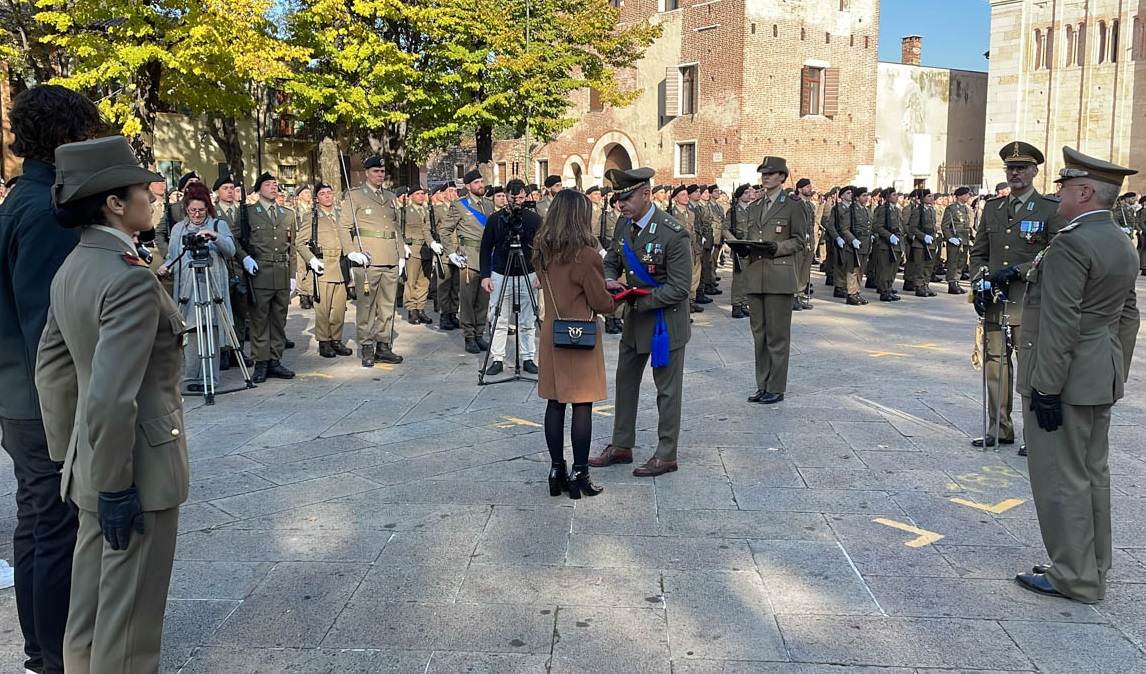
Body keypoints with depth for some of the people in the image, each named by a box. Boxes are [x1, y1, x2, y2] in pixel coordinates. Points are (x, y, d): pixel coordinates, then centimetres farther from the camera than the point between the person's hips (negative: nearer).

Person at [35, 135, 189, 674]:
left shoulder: (72, 270, 6)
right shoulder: (130, 278, -22)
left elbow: (51, 369, 12)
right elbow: (112, 397, -27)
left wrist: (67, 456, 19)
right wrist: (115, 486, -19)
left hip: (91, 463, 9)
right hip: (135, 468, -9)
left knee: (91, 603, 22)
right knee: (128, 614, 7)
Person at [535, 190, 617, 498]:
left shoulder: (542, 250, 4)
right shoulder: (586, 255, -17)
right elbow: (601, 302, -12)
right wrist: (612, 299, 11)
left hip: (551, 332, 6)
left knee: (555, 403, 10)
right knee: (582, 405, 1)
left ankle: (557, 471, 18)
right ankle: (579, 475, 7)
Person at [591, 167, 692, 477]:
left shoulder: (674, 235, -23)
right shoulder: (624, 224, -1)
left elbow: (679, 288, -22)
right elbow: (611, 261, 12)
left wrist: (639, 301, -23)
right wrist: (610, 280, -10)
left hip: (665, 320, -8)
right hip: (636, 317, 8)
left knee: (667, 390, 5)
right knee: (625, 381, 16)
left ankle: (666, 455, 18)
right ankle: (621, 446, 30)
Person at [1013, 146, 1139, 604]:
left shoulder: (1070, 244, -19)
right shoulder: (1123, 245, 12)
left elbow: (1059, 325, -23)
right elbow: (1128, 317, 17)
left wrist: (1046, 389, -21)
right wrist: (1117, 376, 22)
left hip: (1065, 380, -10)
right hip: (1102, 380, 10)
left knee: (1061, 479, -1)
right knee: (1093, 474, 17)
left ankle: (1074, 579, 9)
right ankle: (1095, 569, 28)